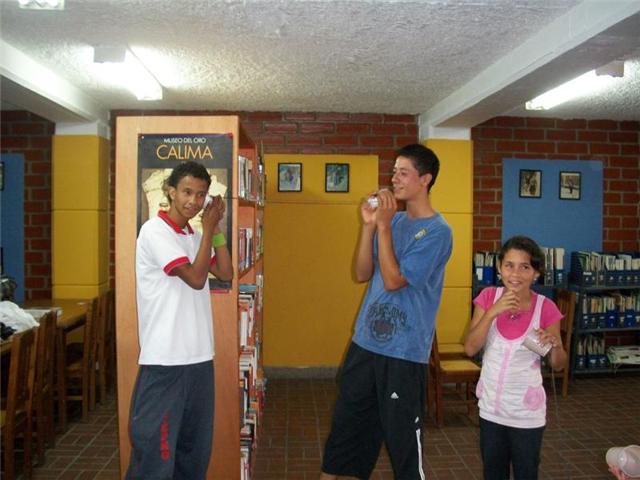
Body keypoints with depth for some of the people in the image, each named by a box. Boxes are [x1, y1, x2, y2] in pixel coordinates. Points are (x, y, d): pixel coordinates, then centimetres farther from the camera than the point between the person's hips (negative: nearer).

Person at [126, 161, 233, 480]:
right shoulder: (155, 230, -11)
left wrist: (216, 228, 4)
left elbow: (226, 274, 9)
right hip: (165, 358, -8)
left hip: (199, 355, 8)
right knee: (156, 448, 1)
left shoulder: (194, 236, 12)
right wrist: (209, 228, -10)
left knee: (195, 445, 18)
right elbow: (196, 278, -17)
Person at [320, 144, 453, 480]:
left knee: (402, 435, 8)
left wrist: (383, 226, -17)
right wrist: (369, 225, -6)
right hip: (364, 342, 7)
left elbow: (393, 280, -19)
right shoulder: (394, 219, 8)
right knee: (345, 426, 18)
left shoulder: (437, 231, -12)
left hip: (403, 352, -6)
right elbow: (362, 274, 4)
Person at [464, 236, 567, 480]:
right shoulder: (488, 297, -8)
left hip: (526, 410, -2)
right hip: (491, 405, 2)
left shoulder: (546, 308, -13)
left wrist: (554, 345, -25)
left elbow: (558, 364, -3)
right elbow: (470, 349, -15)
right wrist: (493, 312, -26)